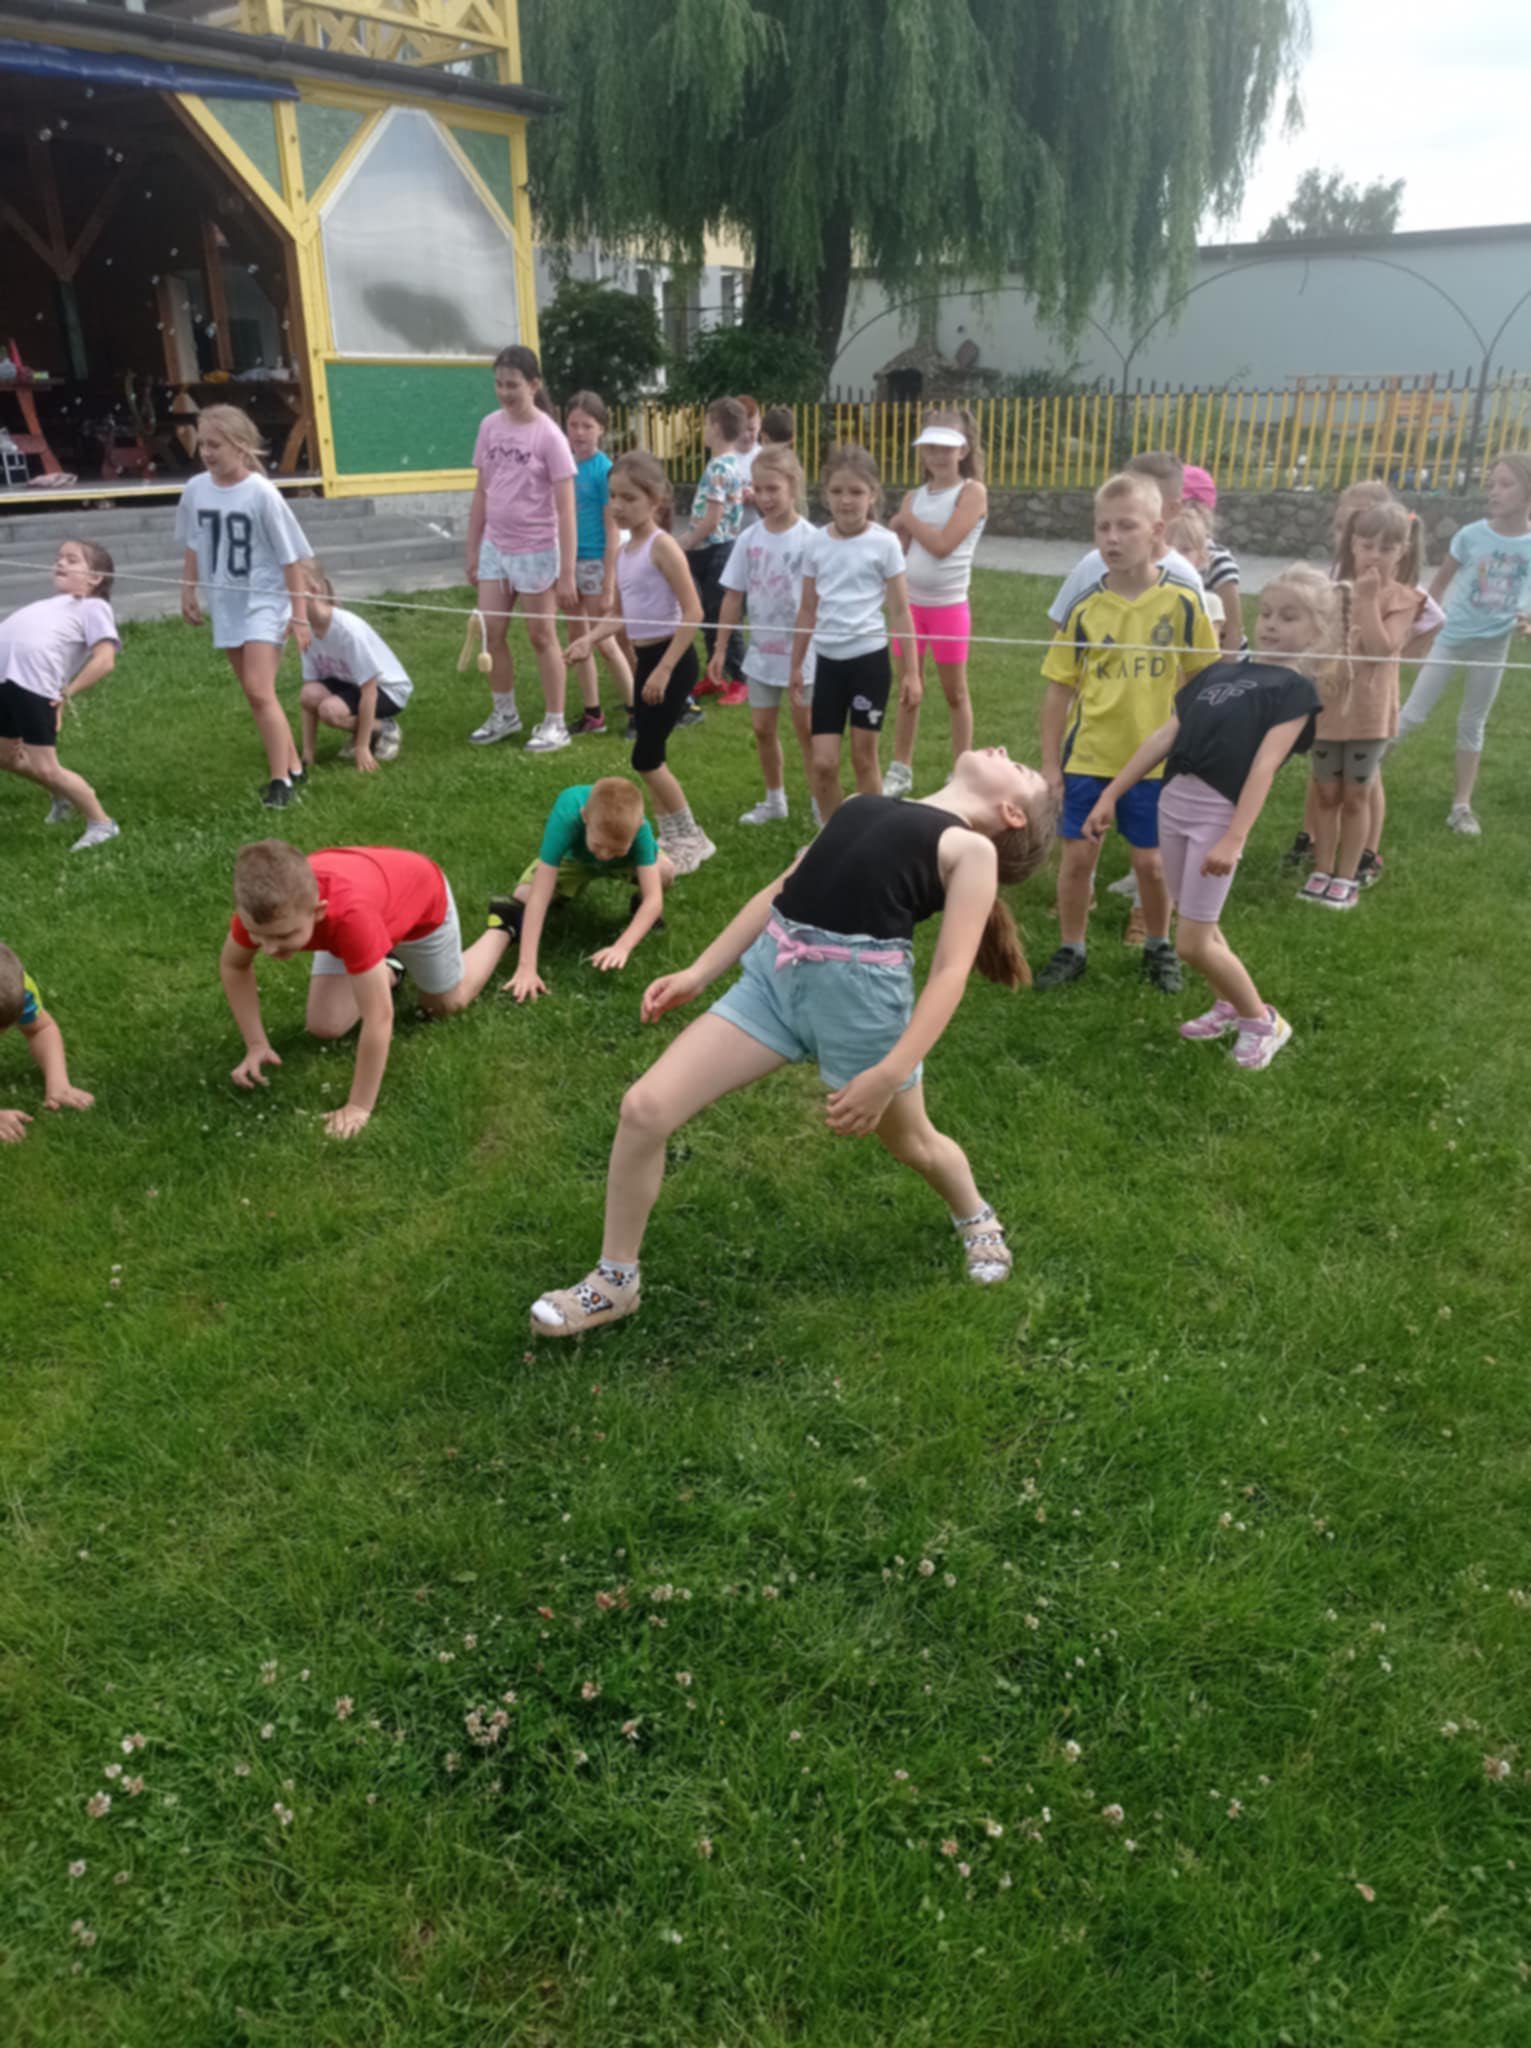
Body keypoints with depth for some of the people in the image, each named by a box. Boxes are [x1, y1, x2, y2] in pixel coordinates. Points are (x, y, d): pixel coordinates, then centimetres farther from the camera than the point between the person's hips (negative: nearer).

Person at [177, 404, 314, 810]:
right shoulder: (196, 490, 0)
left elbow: (292, 558, -11)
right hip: (226, 605, 6)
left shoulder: (261, 493, -15)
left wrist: (300, 615, -12)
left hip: (264, 602, -6)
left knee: (259, 690, -16)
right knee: (255, 694, 10)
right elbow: (193, 546, 15)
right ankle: (292, 768, 22)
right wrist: (187, 593, 15)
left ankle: (280, 780, -8)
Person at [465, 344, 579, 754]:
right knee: (491, 634, 9)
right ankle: (504, 713, 27)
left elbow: (566, 509, -13)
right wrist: (472, 550, 10)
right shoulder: (490, 426, 2)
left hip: (535, 551, -5)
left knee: (542, 638, 4)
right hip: (495, 547, 5)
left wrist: (567, 573, -15)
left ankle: (554, 723, 16)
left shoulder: (548, 435, -13)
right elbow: (482, 492, 10)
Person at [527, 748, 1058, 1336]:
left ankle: (977, 1219, 54)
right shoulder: (864, 805, 19)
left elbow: (951, 970, -9)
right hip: (772, 972, 5)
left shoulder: (973, 848, 2)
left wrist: (888, 1075, -19)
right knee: (644, 1108, -5)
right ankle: (615, 1281, 15)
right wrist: (698, 972, 15)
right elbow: (784, 887, 19)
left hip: (862, 989, -4)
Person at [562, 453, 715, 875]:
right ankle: (670, 837, 23)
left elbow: (693, 612, -20)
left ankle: (692, 838, 8)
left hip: (672, 659, -8)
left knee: (645, 758, -7)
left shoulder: (662, 545, -15)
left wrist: (664, 669, -21)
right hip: (644, 658, 8)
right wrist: (589, 638, 1)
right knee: (651, 757, 11)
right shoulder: (624, 551, 10)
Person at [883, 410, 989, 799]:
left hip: (949, 606, -4)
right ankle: (900, 770, 21)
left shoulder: (972, 491, -8)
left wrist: (908, 519, -8)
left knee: (954, 693, 6)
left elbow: (942, 545, -19)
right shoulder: (913, 497, 7)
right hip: (910, 603, 4)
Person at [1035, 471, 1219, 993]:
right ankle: (1070, 950, 23)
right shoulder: (1085, 607, -5)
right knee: (1077, 854, 6)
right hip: (1086, 757, 1)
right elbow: (1059, 689, 1)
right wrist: (1050, 763, 0)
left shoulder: (1182, 601, -8)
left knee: (1151, 861, 9)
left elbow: (1200, 682, 0)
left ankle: (1158, 948, 31)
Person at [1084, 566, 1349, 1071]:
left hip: (1220, 813, -6)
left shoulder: (1297, 689, -1)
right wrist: (1111, 794, 11)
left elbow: (1264, 765, -13)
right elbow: (1164, 736, 14)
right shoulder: (1219, 672, 16)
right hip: (1173, 801, 6)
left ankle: (1262, 1020, 18)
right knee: (1200, 927, 17)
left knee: (1192, 944, -4)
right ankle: (1230, 1006, 40)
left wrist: (1235, 839, -22)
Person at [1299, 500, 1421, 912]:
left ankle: (1346, 877, 16)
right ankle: (1321, 871, 23)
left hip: (1369, 712, -3)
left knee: (1355, 796, 7)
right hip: (1327, 706, 3)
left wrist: (1367, 600, -21)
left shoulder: (1403, 598, -7)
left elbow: (1381, 650, -22)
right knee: (1326, 794, 12)